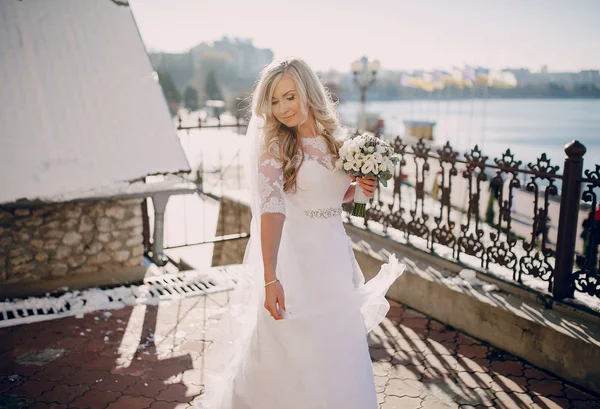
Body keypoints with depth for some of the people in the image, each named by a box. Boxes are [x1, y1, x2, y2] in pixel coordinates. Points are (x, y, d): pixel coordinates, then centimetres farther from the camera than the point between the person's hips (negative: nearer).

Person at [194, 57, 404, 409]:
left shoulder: (335, 139, 4)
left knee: (338, 350, 15)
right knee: (289, 351, 5)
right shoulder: (273, 145, -12)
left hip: (334, 256, 5)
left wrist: (360, 189, -3)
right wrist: (269, 278, -31)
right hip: (293, 259, -5)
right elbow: (270, 208, -24)